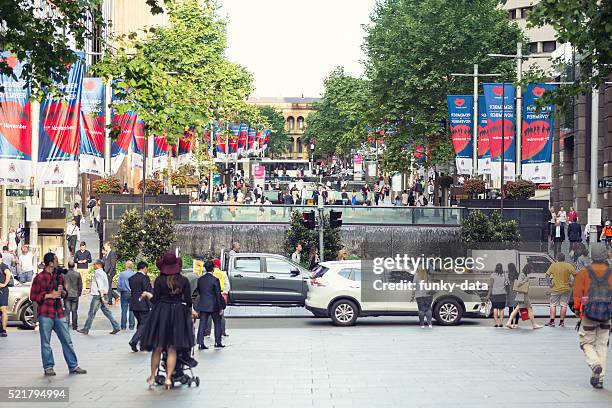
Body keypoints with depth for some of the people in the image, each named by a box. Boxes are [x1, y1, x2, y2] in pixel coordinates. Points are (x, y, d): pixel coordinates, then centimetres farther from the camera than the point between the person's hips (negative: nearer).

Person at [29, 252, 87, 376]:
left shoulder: (59, 276, 14)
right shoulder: (39, 277, -4)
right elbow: (33, 296, -5)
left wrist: (62, 292, 0)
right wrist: (49, 295, -13)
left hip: (58, 313, 5)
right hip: (45, 314, -5)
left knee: (67, 340, 4)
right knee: (46, 342, 2)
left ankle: (73, 366, 8)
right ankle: (48, 367, 12)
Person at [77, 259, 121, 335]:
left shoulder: (97, 273, -14)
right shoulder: (102, 273, 16)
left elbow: (100, 285, -21)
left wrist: (102, 296, -24)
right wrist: (92, 289, 30)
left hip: (98, 296, -9)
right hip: (102, 295, 9)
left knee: (91, 313, -1)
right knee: (106, 312, 9)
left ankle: (85, 329, 6)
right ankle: (116, 327, 5)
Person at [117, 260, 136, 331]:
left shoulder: (122, 274, -7)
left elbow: (119, 285, -4)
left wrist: (119, 294, 8)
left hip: (124, 293, -1)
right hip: (133, 293, 1)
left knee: (124, 310, 5)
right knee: (131, 310, 7)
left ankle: (123, 326, 6)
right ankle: (131, 326, 8)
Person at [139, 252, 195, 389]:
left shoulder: (159, 280, -6)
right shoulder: (184, 281, -2)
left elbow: (155, 300, -5)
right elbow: (189, 302, -2)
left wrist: (148, 295, 15)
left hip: (161, 313, -1)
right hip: (178, 315, 1)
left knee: (157, 348, 9)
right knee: (172, 349, 5)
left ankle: (152, 377, 17)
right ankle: (168, 378, -2)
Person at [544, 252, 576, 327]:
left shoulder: (553, 265, -4)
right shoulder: (569, 266, -4)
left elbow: (547, 275, -5)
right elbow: (575, 275, -6)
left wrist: (550, 278, 11)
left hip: (555, 289, -1)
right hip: (565, 289, 1)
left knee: (553, 305, 7)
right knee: (564, 305, 6)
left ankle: (552, 321, 2)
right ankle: (562, 321, 6)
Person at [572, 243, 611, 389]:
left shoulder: (584, 273, -4)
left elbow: (577, 294, -1)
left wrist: (577, 310, 12)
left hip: (589, 315, -2)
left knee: (586, 343, 11)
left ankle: (595, 364, -18)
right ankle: (600, 379, 6)